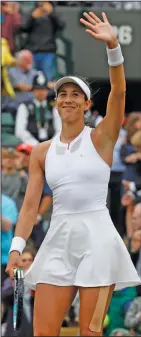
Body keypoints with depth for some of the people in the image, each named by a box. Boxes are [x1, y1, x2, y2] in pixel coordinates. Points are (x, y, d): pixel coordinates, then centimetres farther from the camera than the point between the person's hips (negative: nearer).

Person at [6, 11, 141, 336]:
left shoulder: (101, 138, 1)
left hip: (96, 239, -3)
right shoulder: (42, 152, 10)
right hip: (58, 240, 3)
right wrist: (17, 247, -6)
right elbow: (30, 204, 7)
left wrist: (113, 46, -29)